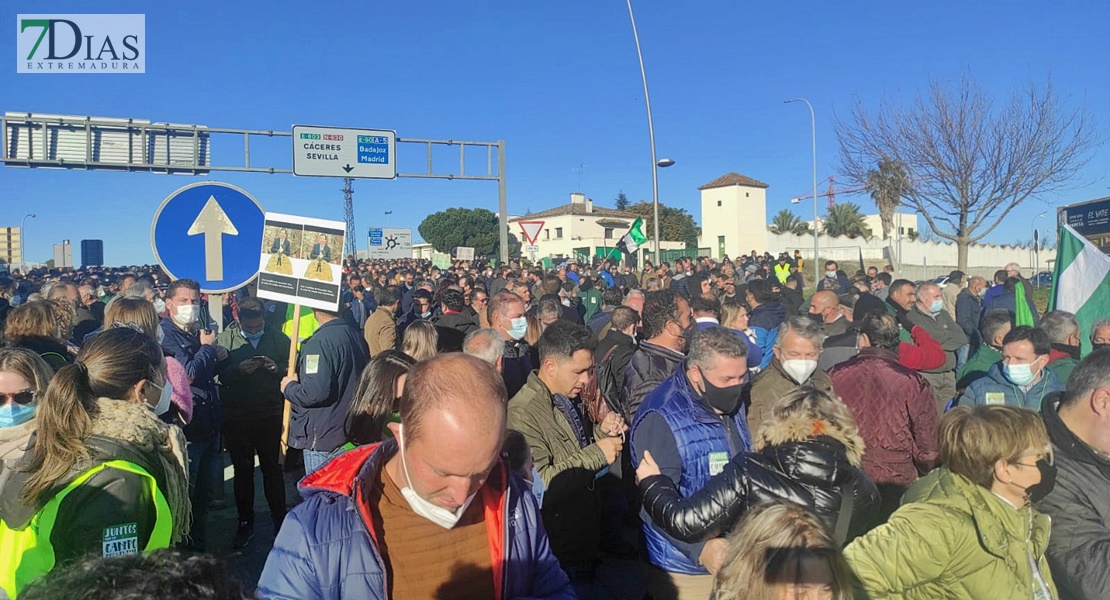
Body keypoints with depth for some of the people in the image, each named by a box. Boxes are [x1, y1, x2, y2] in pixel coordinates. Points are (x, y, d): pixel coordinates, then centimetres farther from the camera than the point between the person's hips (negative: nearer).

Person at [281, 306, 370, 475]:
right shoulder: (356, 336, 5)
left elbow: (315, 393, -28)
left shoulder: (319, 342, -20)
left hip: (323, 438, -8)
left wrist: (289, 387, -6)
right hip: (351, 435, 8)